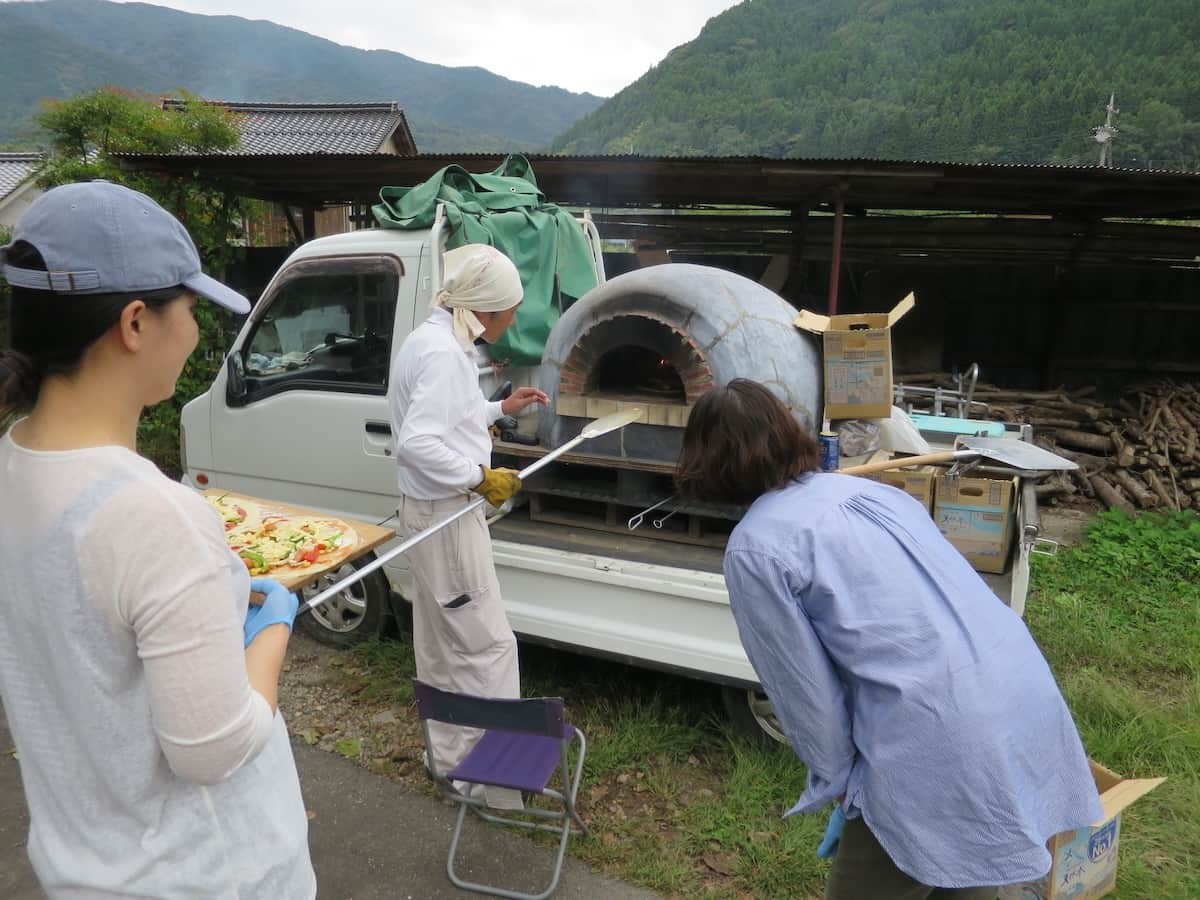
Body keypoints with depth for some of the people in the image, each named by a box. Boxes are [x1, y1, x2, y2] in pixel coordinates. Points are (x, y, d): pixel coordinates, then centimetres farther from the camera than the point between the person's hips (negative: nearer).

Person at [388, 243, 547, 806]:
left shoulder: (437, 341, 9)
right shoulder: (443, 354, -24)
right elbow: (417, 444, -32)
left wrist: (501, 408, 16)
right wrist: (480, 477, -24)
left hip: (432, 510, 11)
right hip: (446, 514, -11)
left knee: (444, 640, 20)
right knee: (487, 643, -3)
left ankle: (450, 752, 35)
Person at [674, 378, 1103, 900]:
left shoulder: (754, 548, -6)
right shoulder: (867, 488, 14)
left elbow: (803, 686, -2)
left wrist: (837, 782, 14)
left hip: (938, 739, -7)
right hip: (1026, 698, 7)